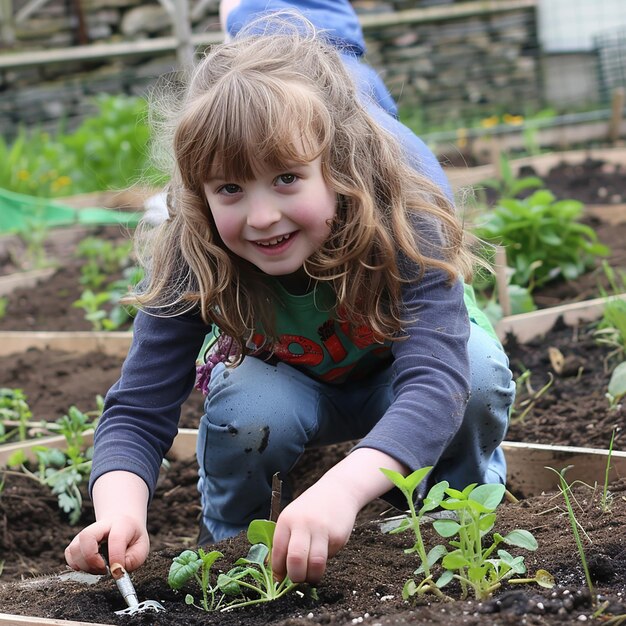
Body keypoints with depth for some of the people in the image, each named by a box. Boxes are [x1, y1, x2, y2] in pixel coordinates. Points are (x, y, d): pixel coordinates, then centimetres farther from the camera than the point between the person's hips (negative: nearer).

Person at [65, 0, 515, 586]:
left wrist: (341, 489, -72)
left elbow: (435, 381, -53)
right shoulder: (189, 259, -33)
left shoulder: (406, 224, -40)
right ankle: (232, 540, -1)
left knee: (477, 369, -34)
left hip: (397, 373, -1)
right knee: (246, 409, -34)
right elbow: (137, 411, -34)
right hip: (287, 380, 1)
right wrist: (119, 512, -58)